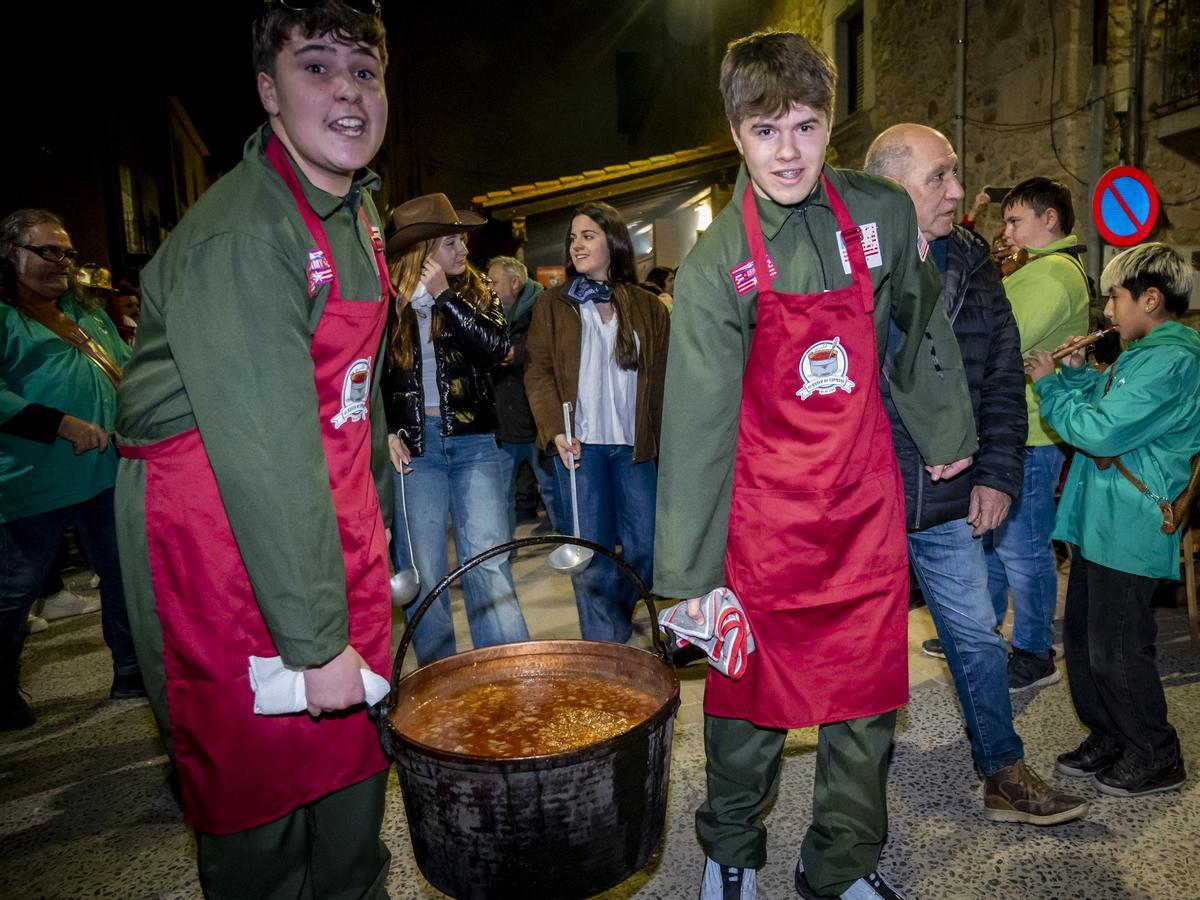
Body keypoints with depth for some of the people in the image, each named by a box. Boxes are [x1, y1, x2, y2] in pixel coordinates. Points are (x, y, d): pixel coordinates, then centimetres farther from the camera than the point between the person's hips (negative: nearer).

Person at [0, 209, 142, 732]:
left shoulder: (85, 313, 16)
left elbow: (127, 368, 21)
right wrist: (64, 425, -23)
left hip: (106, 472, 7)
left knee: (124, 575, 13)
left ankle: (130, 671, 28)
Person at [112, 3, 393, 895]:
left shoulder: (357, 210, 9)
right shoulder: (240, 237, -20)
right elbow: (267, 457, -25)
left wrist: (376, 519, 19)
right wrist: (316, 641, -21)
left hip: (334, 527, 8)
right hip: (225, 533, -8)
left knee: (354, 752, 16)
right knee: (261, 775, 7)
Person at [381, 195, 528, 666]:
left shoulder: (475, 292, 6)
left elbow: (496, 346, -12)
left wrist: (445, 295, -12)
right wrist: (388, 431, -3)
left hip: (472, 440, 0)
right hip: (414, 444, 0)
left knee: (488, 562, -4)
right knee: (422, 570, 5)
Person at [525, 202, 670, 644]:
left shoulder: (647, 306, 9)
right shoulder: (551, 304, 6)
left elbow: (662, 376, 9)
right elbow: (538, 373, 0)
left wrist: (661, 436, 2)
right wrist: (555, 430, -13)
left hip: (634, 444, 2)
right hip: (580, 443, -2)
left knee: (646, 546, 5)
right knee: (593, 557, 1)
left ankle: (616, 613, 32)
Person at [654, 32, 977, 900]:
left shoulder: (886, 215, -1)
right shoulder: (717, 263, -10)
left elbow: (921, 327, 15)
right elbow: (695, 426, -12)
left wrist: (948, 434, 22)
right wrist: (689, 571, -13)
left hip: (867, 503, 3)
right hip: (763, 514, -2)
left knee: (868, 700, 11)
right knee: (753, 700, 11)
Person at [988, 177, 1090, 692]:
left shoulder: (1052, 274, -16)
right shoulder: (1042, 271, 18)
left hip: (1028, 437, -10)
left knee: (1021, 550, 1)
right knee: (986, 538, 19)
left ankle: (1035, 655, 16)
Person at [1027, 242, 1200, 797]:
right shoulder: (1145, 353, 15)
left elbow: (1101, 432, -22)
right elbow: (1100, 410, 21)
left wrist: (1049, 384, -11)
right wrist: (1076, 372, 7)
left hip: (1128, 527, -10)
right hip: (1099, 518, 10)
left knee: (1117, 649, 1)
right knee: (1082, 637, 16)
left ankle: (1155, 759, 20)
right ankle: (1108, 739, 31)